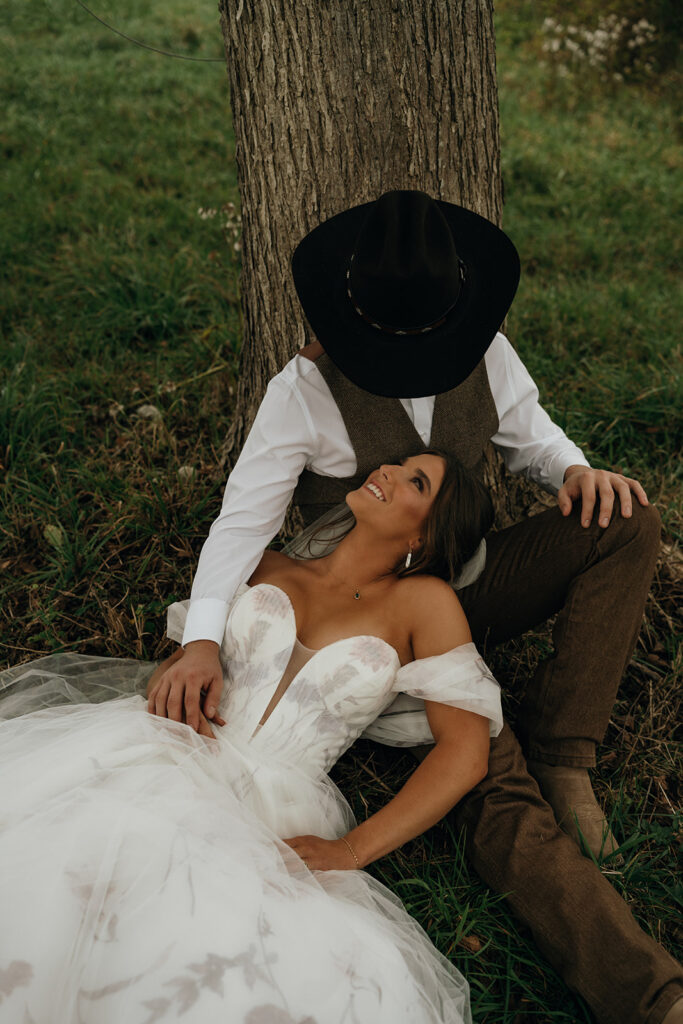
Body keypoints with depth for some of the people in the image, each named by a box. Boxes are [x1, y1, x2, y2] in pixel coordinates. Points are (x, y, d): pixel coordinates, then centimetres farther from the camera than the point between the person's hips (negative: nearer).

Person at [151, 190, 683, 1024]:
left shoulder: (484, 353, -3)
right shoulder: (305, 390, -16)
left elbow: (529, 433, 11)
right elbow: (245, 516, -17)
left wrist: (575, 471, -15)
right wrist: (202, 636, -31)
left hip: (471, 582, 5)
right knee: (501, 805, -24)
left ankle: (559, 751, -12)